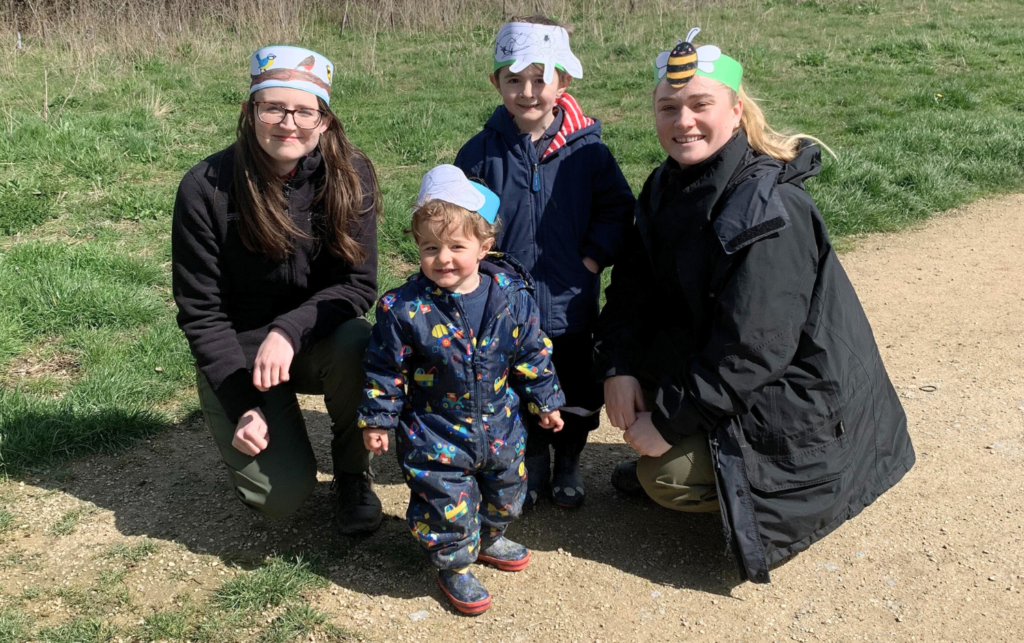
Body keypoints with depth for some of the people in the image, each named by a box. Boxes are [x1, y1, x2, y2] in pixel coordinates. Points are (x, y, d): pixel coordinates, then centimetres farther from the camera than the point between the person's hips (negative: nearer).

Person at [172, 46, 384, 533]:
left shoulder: (349, 176, -13)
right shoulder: (207, 188, -16)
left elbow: (358, 285, -13)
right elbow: (201, 311, -10)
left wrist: (289, 330, -31)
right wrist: (242, 406, -16)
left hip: (319, 337, 2)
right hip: (236, 352, -1)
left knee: (358, 346, -35)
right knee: (282, 496, -19)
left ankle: (352, 473, -5)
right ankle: (242, 441, 18)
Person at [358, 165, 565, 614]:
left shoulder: (512, 296, -12)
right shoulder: (404, 308, -19)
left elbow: (532, 354, 2)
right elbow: (385, 370, -8)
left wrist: (545, 401, 9)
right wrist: (377, 420, -4)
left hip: (500, 427, 4)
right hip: (436, 436, -3)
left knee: (506, 492, 22)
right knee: (447, 504, 5)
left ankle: (488, 538, 52)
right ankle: (454, 565, 34)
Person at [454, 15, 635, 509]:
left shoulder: (586, 149, -7)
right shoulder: (482, 152, -6)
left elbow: (617, 207, 2)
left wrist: (594, 257, -9)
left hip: (570, 302, 0)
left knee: (577, 393, 15)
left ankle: (568, 462, 38)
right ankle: (532, 462, 38)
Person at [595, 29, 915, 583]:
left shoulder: (769, 213, -29)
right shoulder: (670, 186, -2)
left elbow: (751, 350, -30)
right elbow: (633, 284, -2)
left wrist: (666, 420, -24)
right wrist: (619, 368, -17)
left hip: (793, 404, -8)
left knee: (667, 478, -15)